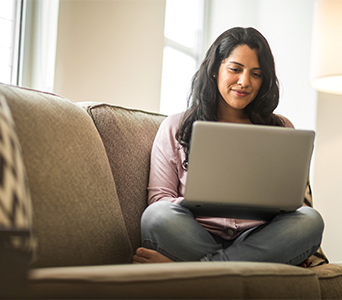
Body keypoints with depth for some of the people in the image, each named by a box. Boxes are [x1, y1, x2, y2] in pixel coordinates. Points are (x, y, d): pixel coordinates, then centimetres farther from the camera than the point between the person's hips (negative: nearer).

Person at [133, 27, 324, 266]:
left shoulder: (282, 129, 20)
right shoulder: (175, 127, 15)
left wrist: (293, 245, -6)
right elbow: (159, 197, 7)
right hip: (194, 238, -2)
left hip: (258, 239, 3)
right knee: (157, 215, -32)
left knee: (310, 219, -29)